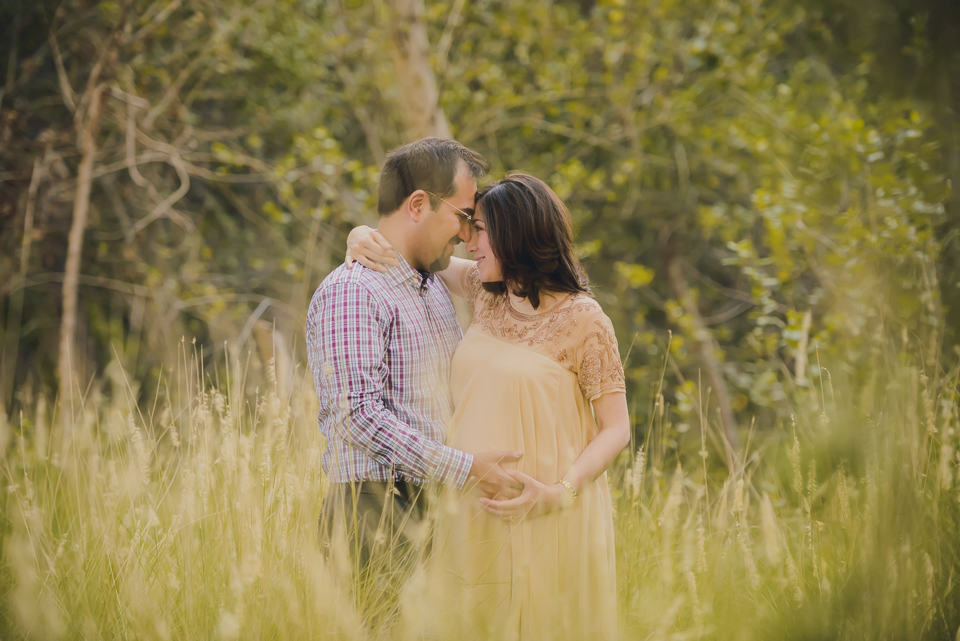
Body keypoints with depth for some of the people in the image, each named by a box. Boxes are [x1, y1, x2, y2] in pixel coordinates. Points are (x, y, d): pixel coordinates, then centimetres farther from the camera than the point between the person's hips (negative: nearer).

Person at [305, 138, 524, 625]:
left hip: (435, 509, 8)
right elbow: (361, 414, -18)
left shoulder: (436, 290, 20)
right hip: (376, 509, -8)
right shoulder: (350, 292, -10)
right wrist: (462, 468, -20)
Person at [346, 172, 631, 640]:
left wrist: (558, 493, -21)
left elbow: (616, 429, -8)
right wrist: (362, 237, -3)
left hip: (548, 520, -5)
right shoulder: (487, 295, 7)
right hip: (475, 510, 6)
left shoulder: (583, 321, -10)